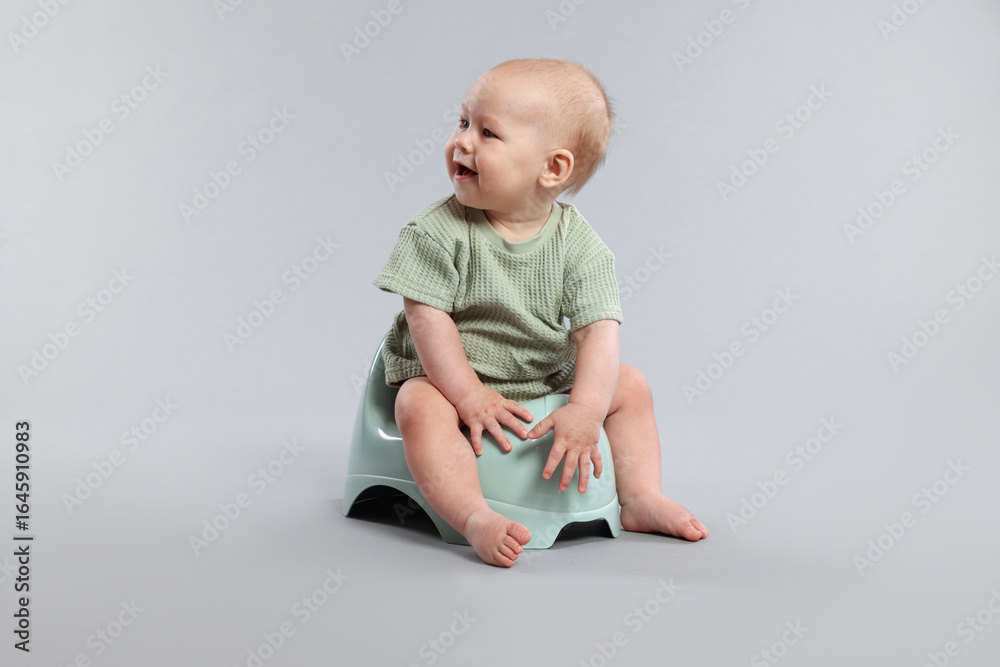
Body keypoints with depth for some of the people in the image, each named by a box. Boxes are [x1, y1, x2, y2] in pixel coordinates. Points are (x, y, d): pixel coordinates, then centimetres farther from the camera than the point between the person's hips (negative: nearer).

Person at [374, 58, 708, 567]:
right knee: (421, 408, -33)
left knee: (629, 385, 0)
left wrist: (584, 412, -30)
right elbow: (429, 319, -19)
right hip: (446, 377, -3)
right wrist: (469, 396, -25)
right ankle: (474, 517, -38)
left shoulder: (578, 244, -12)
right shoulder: (436, 233, -16)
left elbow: (598, 330, -17)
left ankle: (639, 496, 2)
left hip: (547, 381, 3)